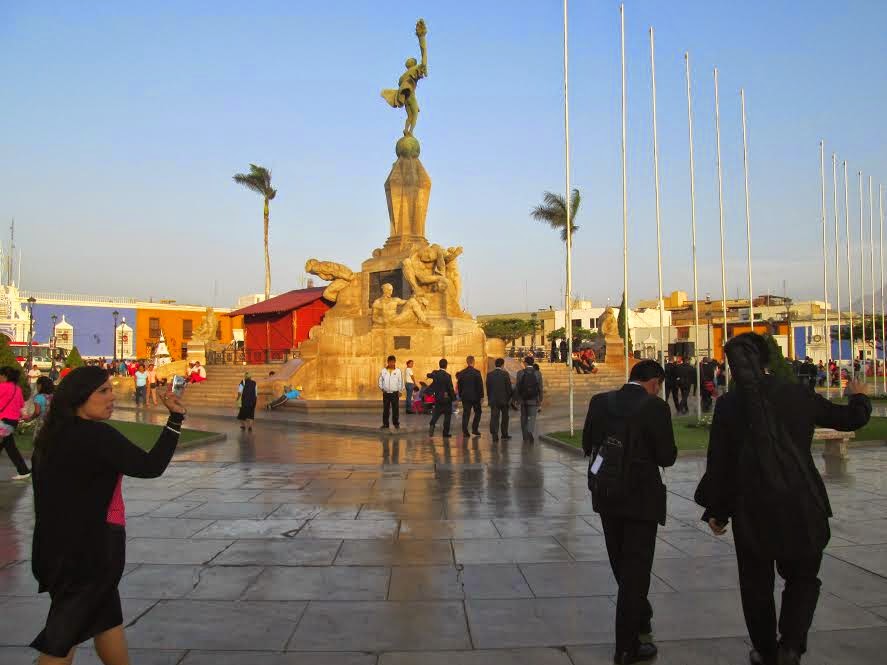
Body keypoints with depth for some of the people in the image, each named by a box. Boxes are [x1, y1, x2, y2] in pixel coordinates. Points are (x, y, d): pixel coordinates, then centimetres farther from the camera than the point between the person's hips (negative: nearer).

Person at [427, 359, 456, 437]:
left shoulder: (435, 373, -3)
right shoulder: (447, 376, -17)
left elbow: (429, 375, 21)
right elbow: (450, 388, -15)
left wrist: (428, 375, 45)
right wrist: (454, 398, -4)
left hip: (437, 398, 4)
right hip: (447, 398, -4)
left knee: (436, 413, 15)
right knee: (447, 415, 7)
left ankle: (432, 424, -10)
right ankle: (445, 432, 7)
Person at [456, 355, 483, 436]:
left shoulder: (462, 373, 2)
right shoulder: (476, 372, -10)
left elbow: (459, 385, 8)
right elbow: (480, 385, -10)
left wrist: (460, 395, 16)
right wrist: (481, 396, -3)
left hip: (465, 396, 3)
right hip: (475, 396, -3)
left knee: (466, 413, 6)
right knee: (478, 412, 13)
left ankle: (465, 431, 1)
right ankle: (474, 429, 7)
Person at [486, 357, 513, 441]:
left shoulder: (489, 374, 1)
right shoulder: (505, 374, -9)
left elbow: (488, 388, 5)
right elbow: (508, 388, -7)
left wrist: (489, 398, 12)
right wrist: (509, 398, 3)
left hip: (493, 400, 2)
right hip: (504, 399, -2)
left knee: (494, 418, -1)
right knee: (504, 417, 15)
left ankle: (495, 435, -11)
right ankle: (504, 434, 23)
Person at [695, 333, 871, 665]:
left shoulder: (729, 404, -7)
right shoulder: (800, 395, -3)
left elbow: (718, 462, -4)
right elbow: (850, 419, 12)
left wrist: (715, 510, 6)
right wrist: (858, 397, 35)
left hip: (751, 510, 0)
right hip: (801, 507, 1)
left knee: (756, 584, 16)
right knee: (802, 578, 18)